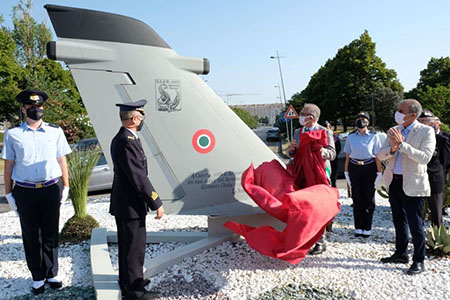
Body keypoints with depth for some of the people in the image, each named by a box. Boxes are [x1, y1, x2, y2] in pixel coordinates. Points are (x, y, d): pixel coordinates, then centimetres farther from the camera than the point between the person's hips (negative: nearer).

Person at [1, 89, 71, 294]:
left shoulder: (55, 131, 4)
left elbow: (62, 161, 7)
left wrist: (65, 187, 5)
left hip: (51, 189, 1)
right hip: (25, 191, 0)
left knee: (51, 234, 10)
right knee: (31, 236, 9)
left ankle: (52, 274, 26)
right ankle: (38, 278, 23)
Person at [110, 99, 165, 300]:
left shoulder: (120, 139, 8)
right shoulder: (127, 143, -24)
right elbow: (139, 178, -25)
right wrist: (157, 204, -18)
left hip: (124, 204, 10)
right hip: (130, 206, -10)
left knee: (127, 245, 22)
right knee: (134, 247, 3)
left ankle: (128, 280, 39)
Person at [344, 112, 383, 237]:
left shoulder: (373, 136, 2)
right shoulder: (351, 137, 7)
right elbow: (347, 155, 8)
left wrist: (379, 172, -3)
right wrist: (346, 172, 5)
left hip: (369, 168, -1)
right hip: (354, 168, 1)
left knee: (369, 199, 3)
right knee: (357, 199, 4)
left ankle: (367, 228, 13)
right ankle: (358, 227, 13)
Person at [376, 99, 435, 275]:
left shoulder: (426, 131, -9)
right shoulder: (394, 131, 7)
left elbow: (425, 157, -23)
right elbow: (380, 155, 1)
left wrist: (402, 144, -27)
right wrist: (392, 149, -20)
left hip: (412, 184, -6)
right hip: (394, 182, 6)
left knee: (415, 224, 0)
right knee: (399, 221, 18)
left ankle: (419, 261, 15)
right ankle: (401, 254, 33)